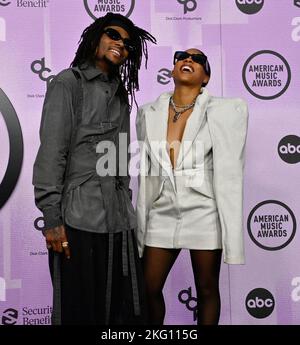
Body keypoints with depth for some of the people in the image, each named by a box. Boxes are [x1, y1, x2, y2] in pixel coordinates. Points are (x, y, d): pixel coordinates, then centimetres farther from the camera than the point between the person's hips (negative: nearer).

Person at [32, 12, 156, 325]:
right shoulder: (68, 83, 0)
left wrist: (126, 205, 14)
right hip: (79, 218, -6)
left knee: (125, 308, 8)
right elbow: (51, 152, -8)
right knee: (80, 310, 3)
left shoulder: (120, 93, 19)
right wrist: (52, 217, -14)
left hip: (119, 219, 6)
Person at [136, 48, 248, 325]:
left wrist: (232, 233, -11)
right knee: (149, 288, 9)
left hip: (204, 213, -3)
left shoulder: (223, 111, -5)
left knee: (207, 289, 11)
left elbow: (229, 174, -8)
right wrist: (141, 224, 9)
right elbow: (145, 173, 9)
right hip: (162, 214, 3)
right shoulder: (149, 114, 6)